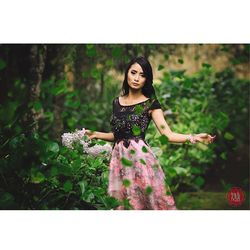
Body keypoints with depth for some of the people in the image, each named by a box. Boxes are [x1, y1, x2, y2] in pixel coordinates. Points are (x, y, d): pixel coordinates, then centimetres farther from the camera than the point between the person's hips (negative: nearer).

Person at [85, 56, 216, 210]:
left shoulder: (150, 103, -1)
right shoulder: (117, 102, 12)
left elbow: (167, 134, -9)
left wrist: (192, 137, -21)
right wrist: (96, 134, 14)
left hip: (140, 157, -4)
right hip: (120, 159, 4)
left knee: (147, 200, -3)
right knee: (123, 202, 7)